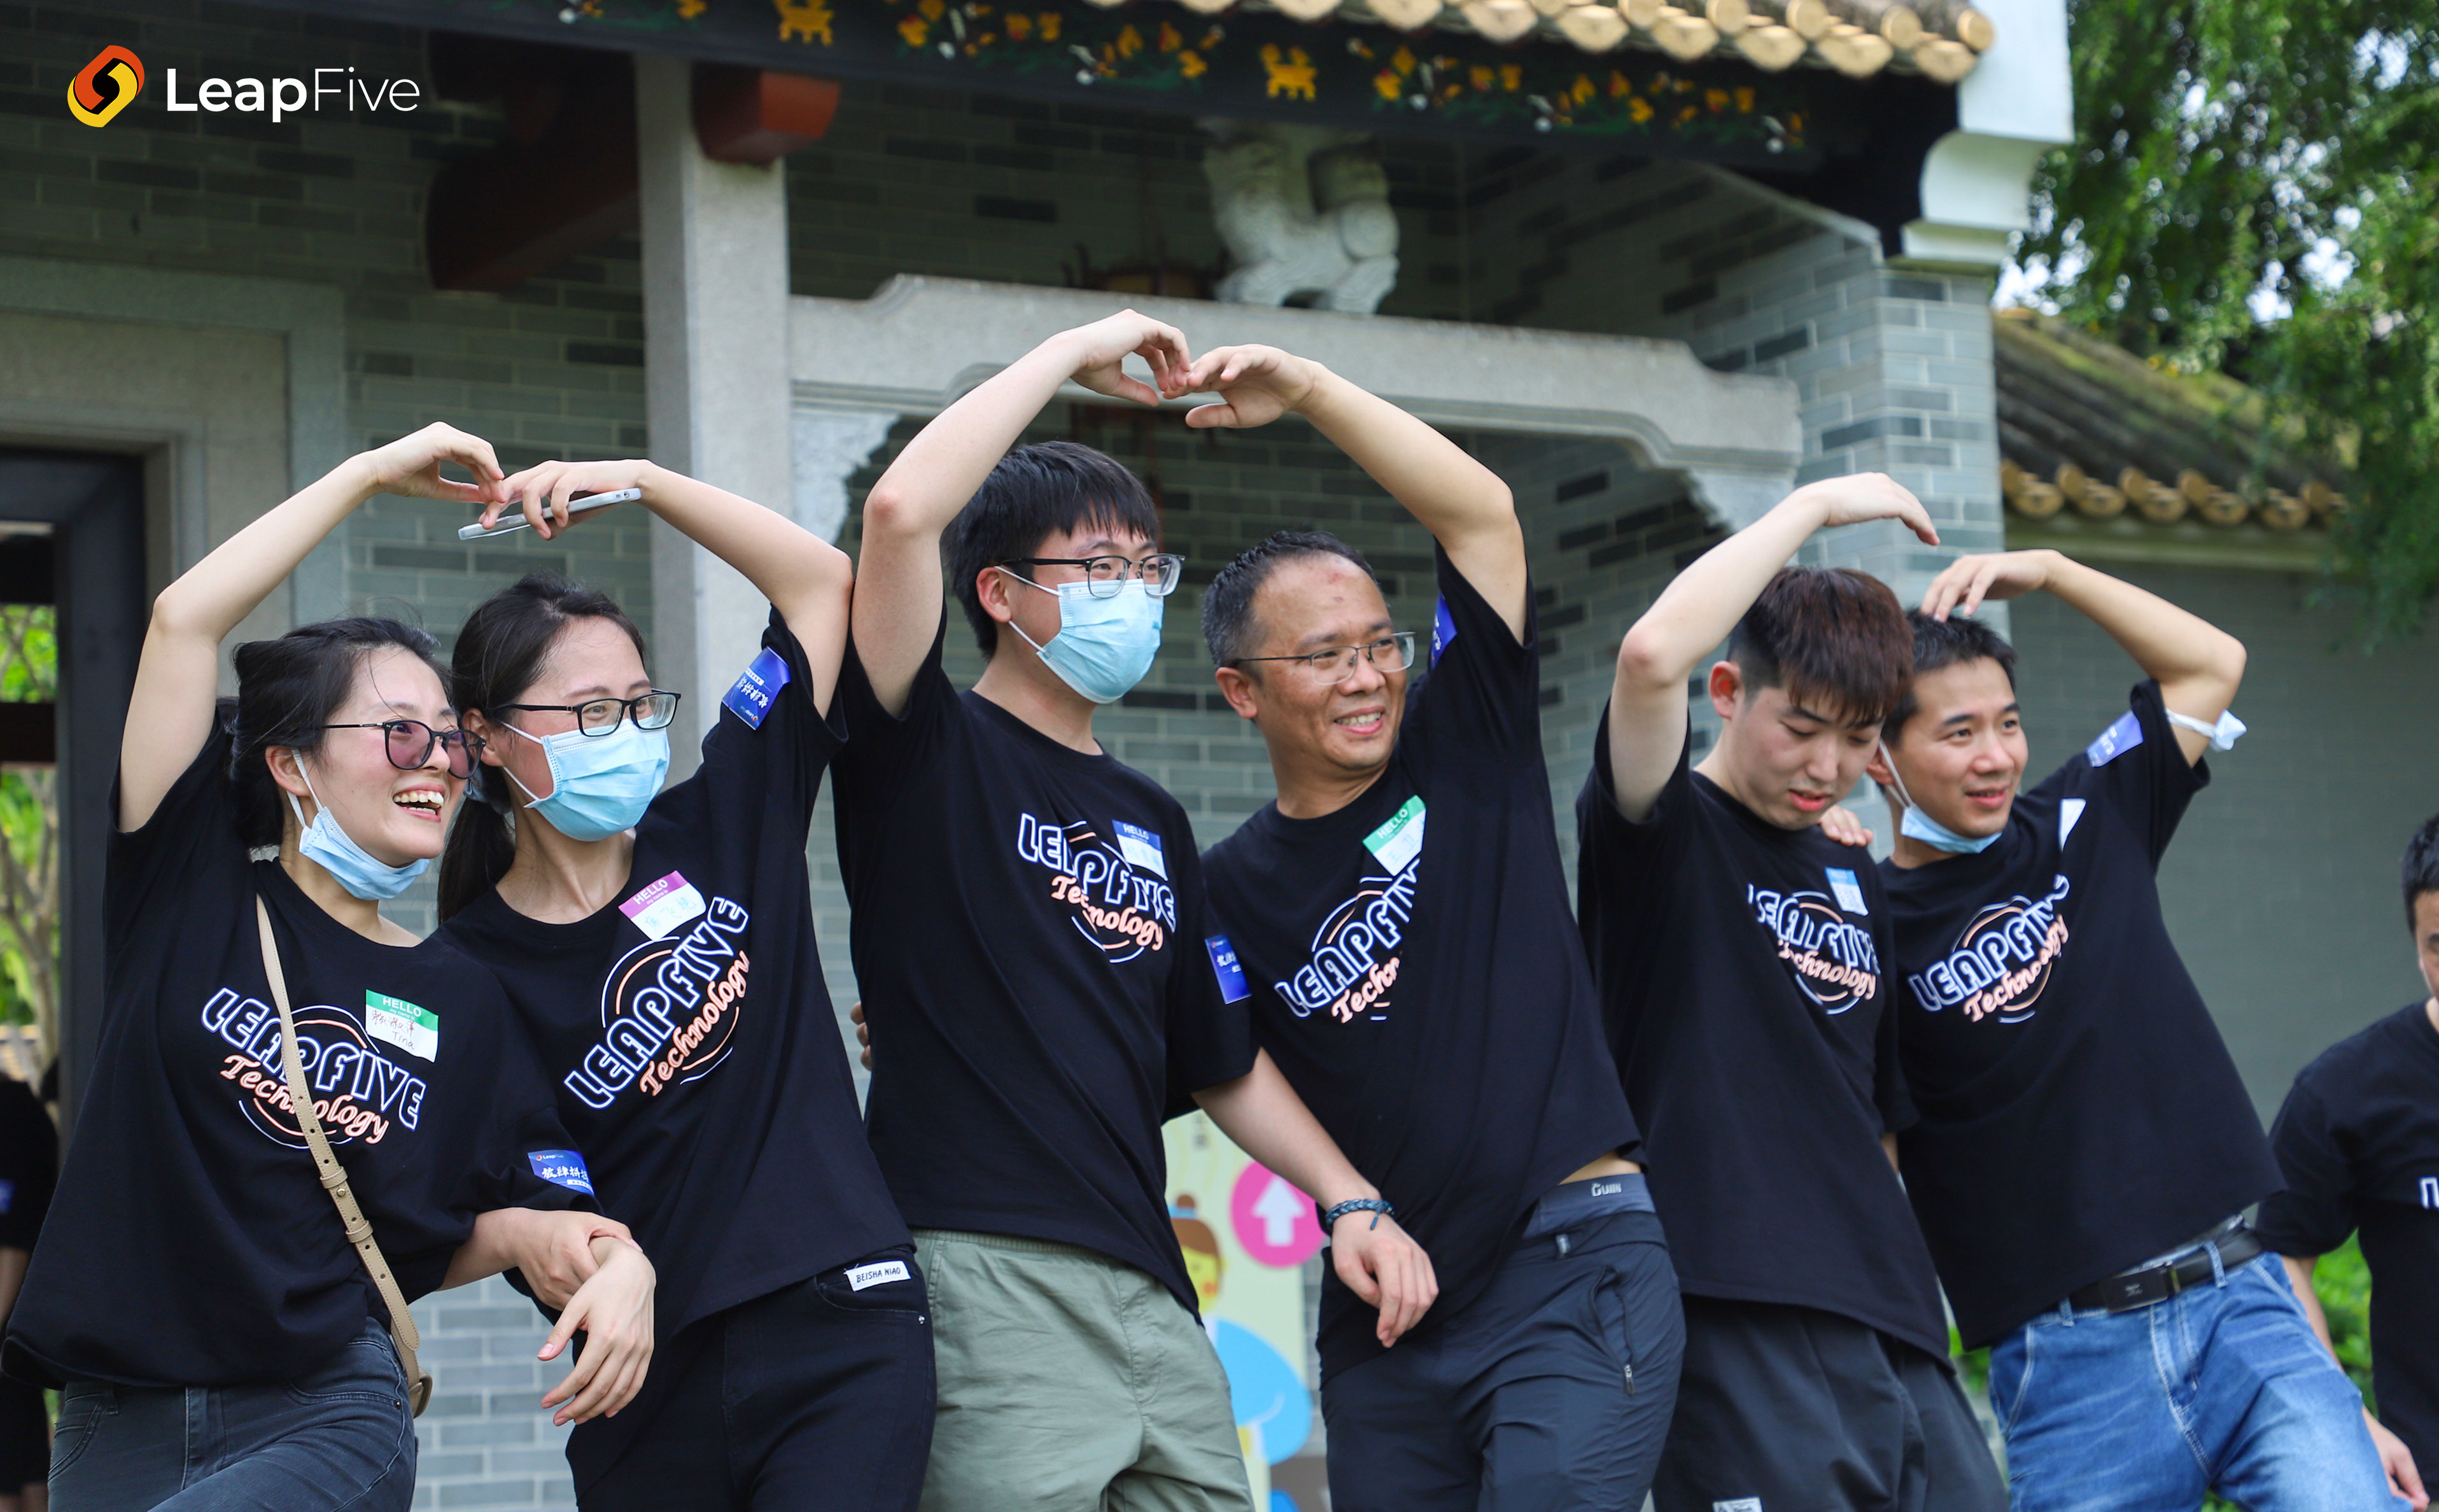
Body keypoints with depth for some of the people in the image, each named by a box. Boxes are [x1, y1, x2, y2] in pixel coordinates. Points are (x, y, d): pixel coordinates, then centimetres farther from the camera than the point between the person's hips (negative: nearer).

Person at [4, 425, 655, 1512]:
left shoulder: (459, 1000, 8)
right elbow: (184, 618, -5)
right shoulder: (192, 896, 4)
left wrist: (524, 1236, -10)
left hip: (327, 1420, -1)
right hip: (117, 1421, 1)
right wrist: (371, 472, 1)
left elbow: (427, 1244, 13)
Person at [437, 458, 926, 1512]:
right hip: (651, 1382, 0)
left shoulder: (723, 831, 7)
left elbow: (820, 580, 6)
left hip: (841, 1336, 0)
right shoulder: (463, 973, 2)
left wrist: (638, 479, 0)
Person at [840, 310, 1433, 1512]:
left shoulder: (1152, 821, 22)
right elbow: (899, 513, -15)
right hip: (984, 1273, -7)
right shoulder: (932, 757, 2)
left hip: (1149, 1291, 7)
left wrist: (1350, 1201, 13)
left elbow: (1219, 1059, 27)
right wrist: (1073, 353, -5)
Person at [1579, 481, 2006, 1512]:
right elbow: (1652, 655, -21)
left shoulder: (1857, 884, 21)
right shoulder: (1663, 836, -1)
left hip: (1896, 1336, 7)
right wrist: (1814, 506, -11)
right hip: (1741, 1328, -7)